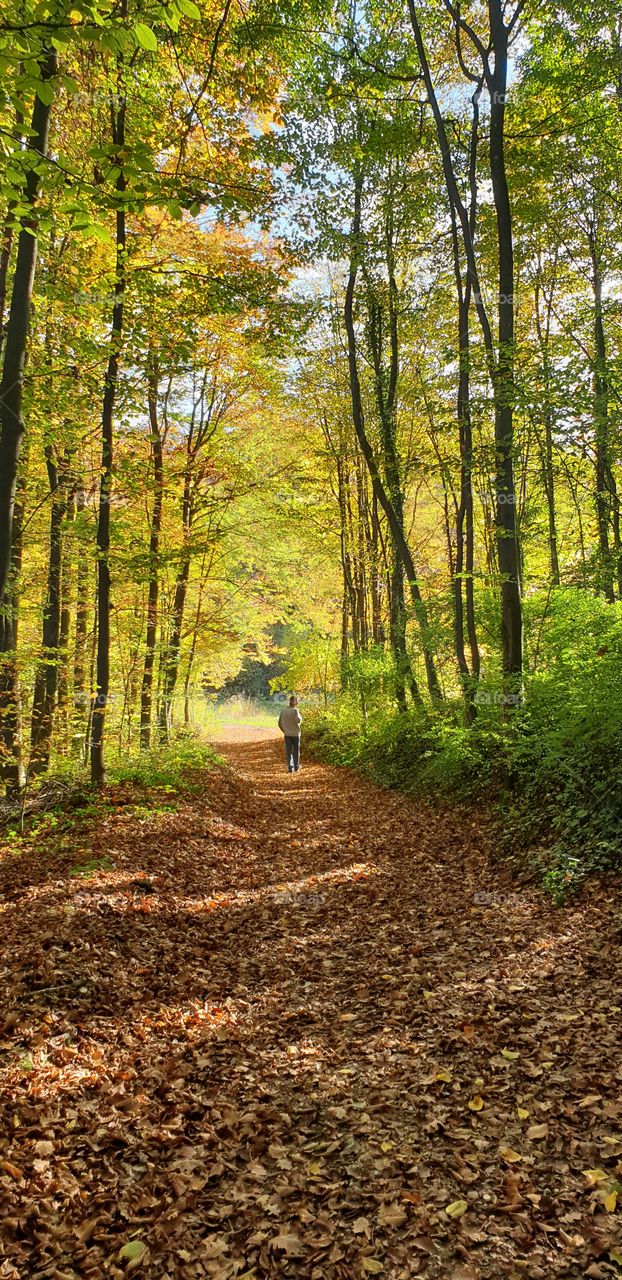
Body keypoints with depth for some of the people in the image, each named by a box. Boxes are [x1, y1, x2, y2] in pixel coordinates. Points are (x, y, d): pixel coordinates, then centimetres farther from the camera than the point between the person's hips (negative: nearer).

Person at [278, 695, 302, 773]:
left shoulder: (283, 710, 1)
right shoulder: (295, 710, -14)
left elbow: (280, 723, 4)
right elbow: (298, 720, -29)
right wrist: (300, 717, -7)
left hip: (287, 734, 3)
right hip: (295, 734, -3)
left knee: (288, 752, 6)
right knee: (296, 751, 13)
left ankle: (290, 767, -2)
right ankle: (296, 767, 24)